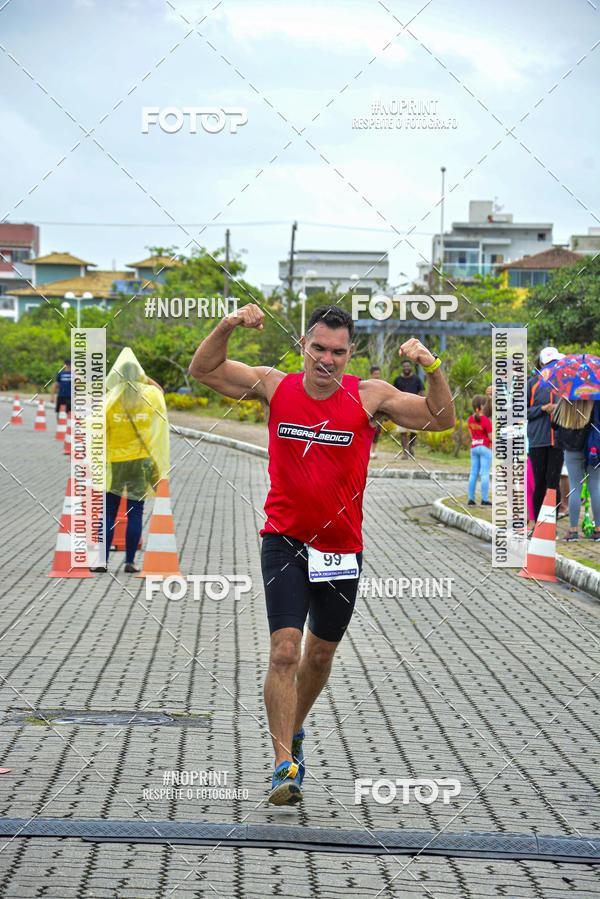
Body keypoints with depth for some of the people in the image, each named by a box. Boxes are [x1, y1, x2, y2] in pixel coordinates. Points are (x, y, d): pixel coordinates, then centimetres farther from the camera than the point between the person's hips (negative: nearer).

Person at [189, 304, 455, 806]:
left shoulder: (370, 397, -6)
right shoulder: (276, 387, -4)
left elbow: (442, 420, -8)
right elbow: (203, 370, -2)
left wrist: (432, 369, -24)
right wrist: (228, 327, -19)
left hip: (342, 548, 1)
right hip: (285, 542, -1)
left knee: (320, 655, 17)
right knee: (285, 651, -15)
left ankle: (294, 731, 43)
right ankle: (285, 764, -11)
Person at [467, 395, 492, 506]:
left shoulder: (470, 420, 3)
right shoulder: (486, 420, -17)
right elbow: (491, 437, -14)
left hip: (474, 448, 6)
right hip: (486, 448, -6)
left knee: (473, 473, 8)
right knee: (485, 474, -4)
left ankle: (471, 499, 7)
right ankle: (484, 499, -5)